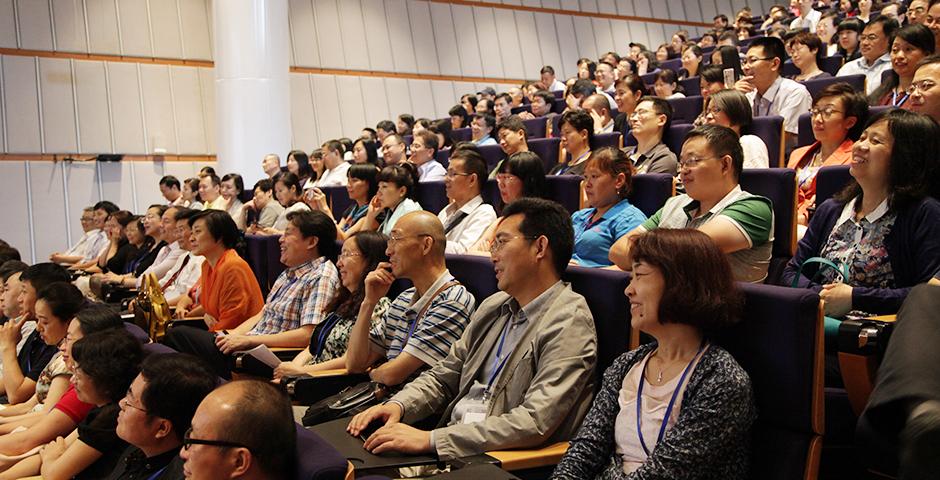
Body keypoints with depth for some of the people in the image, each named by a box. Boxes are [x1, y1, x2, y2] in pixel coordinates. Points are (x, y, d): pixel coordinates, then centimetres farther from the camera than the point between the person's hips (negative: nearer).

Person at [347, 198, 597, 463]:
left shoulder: (569, 322, -13)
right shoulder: (494, 306, 12)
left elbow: (535, 423, -23)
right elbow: (443, 376, 16)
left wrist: (429, 439, -25)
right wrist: (398, 405, -4)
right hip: (450, 447, 7)